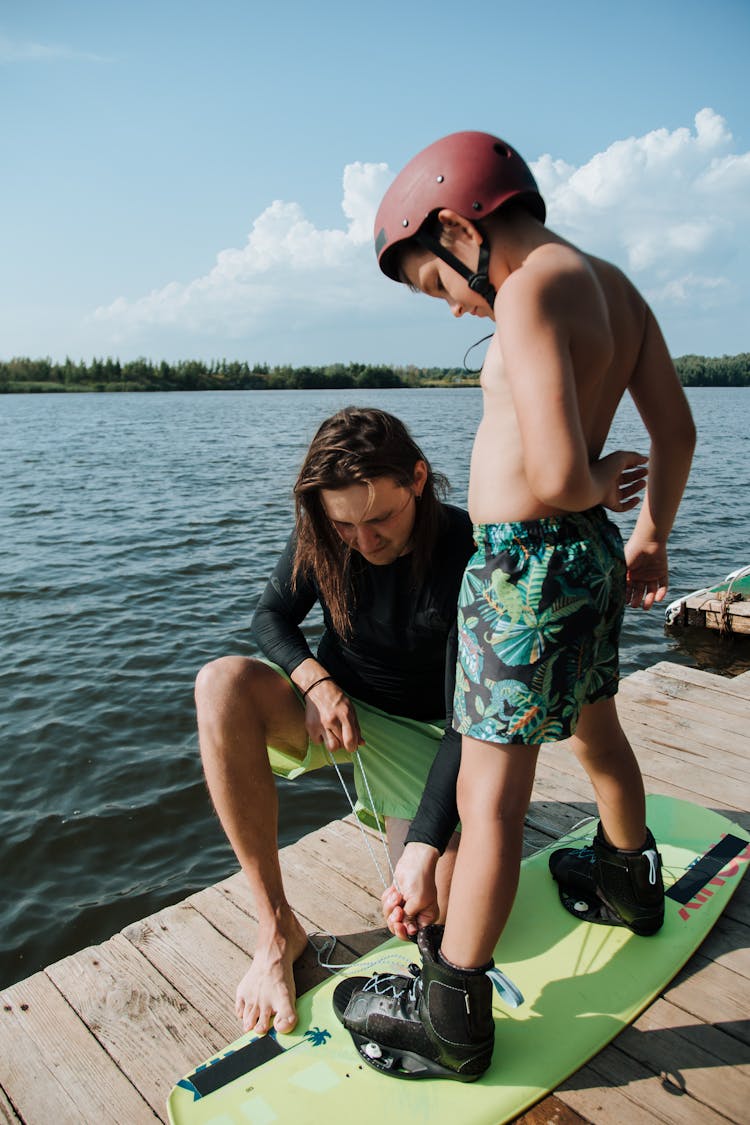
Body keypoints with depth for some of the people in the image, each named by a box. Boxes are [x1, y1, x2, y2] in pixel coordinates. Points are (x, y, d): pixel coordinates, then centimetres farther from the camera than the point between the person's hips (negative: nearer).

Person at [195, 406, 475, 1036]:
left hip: (422, 730, -2)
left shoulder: (469, 558, -26)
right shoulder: (322, 535, -15)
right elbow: (273, 616, -1)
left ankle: (399, 820, 19)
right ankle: (277, 929, -21)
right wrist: (315, 680, -23)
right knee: (222, 684, -30)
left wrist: (426, 847, -36)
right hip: (334, 705, 3)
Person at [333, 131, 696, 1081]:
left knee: (491, 788, 0)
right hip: (592, 552, 9)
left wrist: (594, 486, -5)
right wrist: (649, 532, 21)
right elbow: (676, 430, 12)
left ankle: (451, 1019, 16)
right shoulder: (615, 284, 8)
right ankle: (631, 882, 52)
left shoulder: (531, 290, -18)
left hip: (527, 563, -9)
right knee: (595, 729, 27)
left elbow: (554, 478, -27)